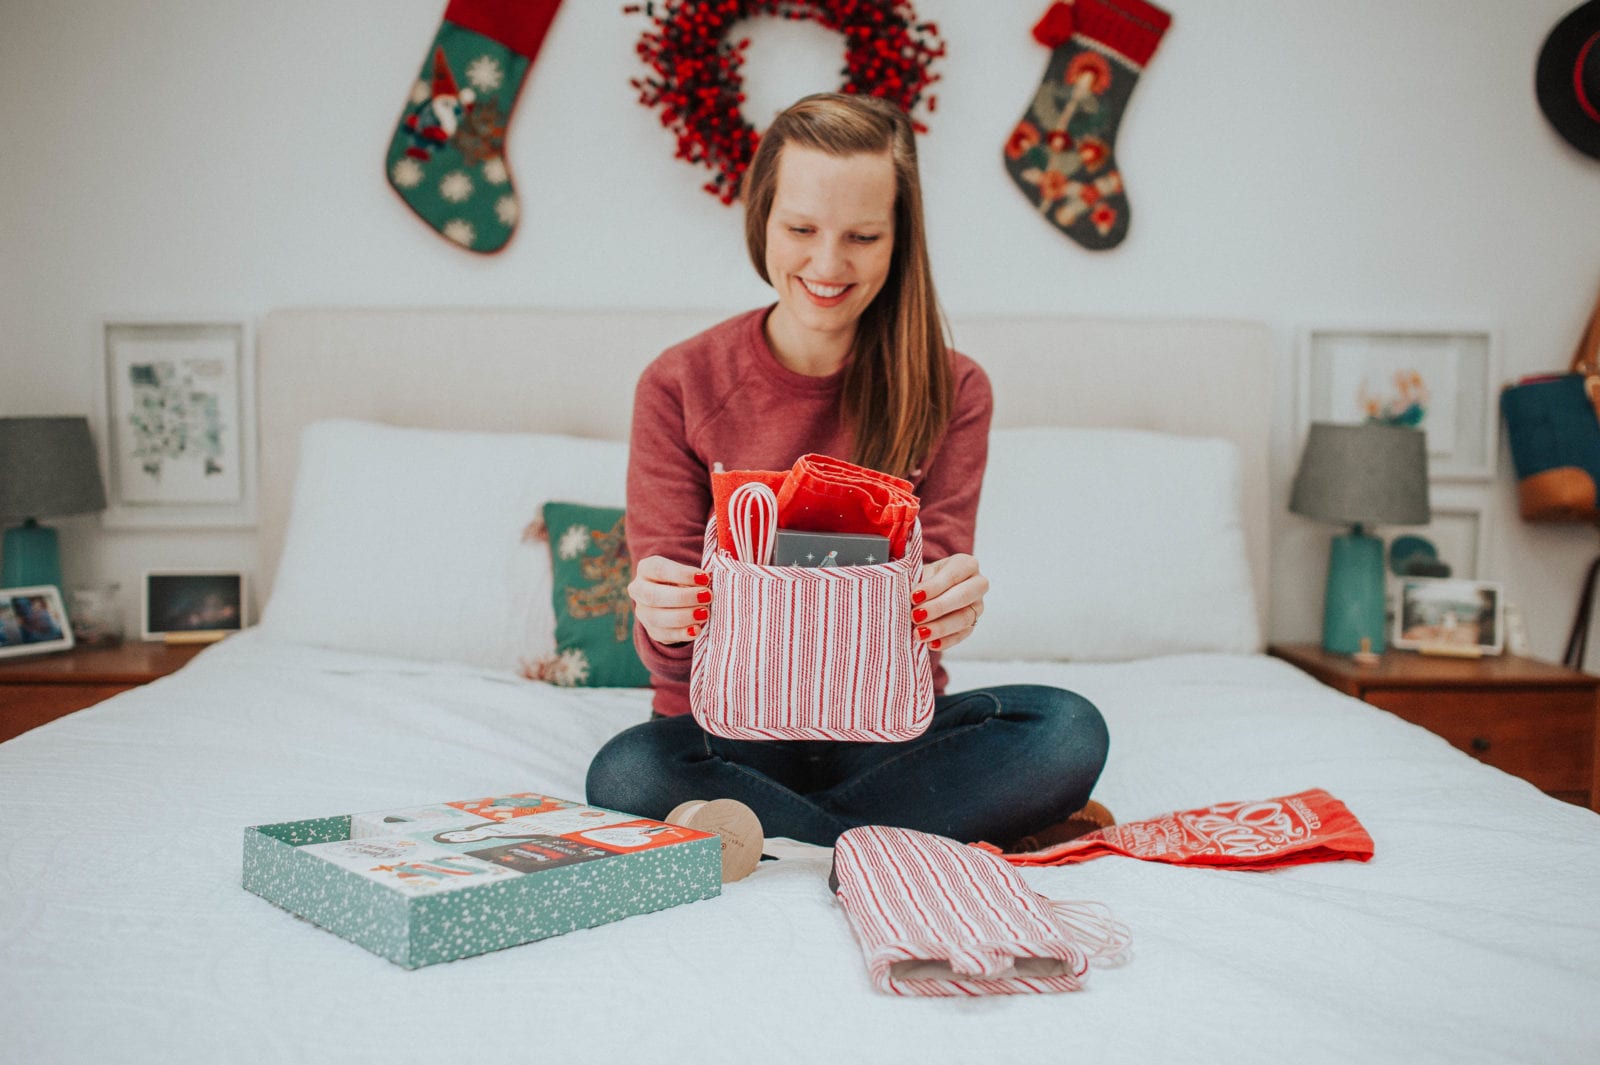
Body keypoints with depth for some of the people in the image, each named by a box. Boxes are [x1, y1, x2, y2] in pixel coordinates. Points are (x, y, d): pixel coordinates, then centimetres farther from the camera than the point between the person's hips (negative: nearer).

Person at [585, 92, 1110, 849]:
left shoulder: (951, 393, -3)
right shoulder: (678, 387, -5)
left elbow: (929, 591, -7)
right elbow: (667, 633, -7)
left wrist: (948, 603, -32)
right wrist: (664, 621, -32)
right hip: (728, 731, 0)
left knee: (1067, 730, -26)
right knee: (629, 771, -33)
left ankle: (756, 830, -20)